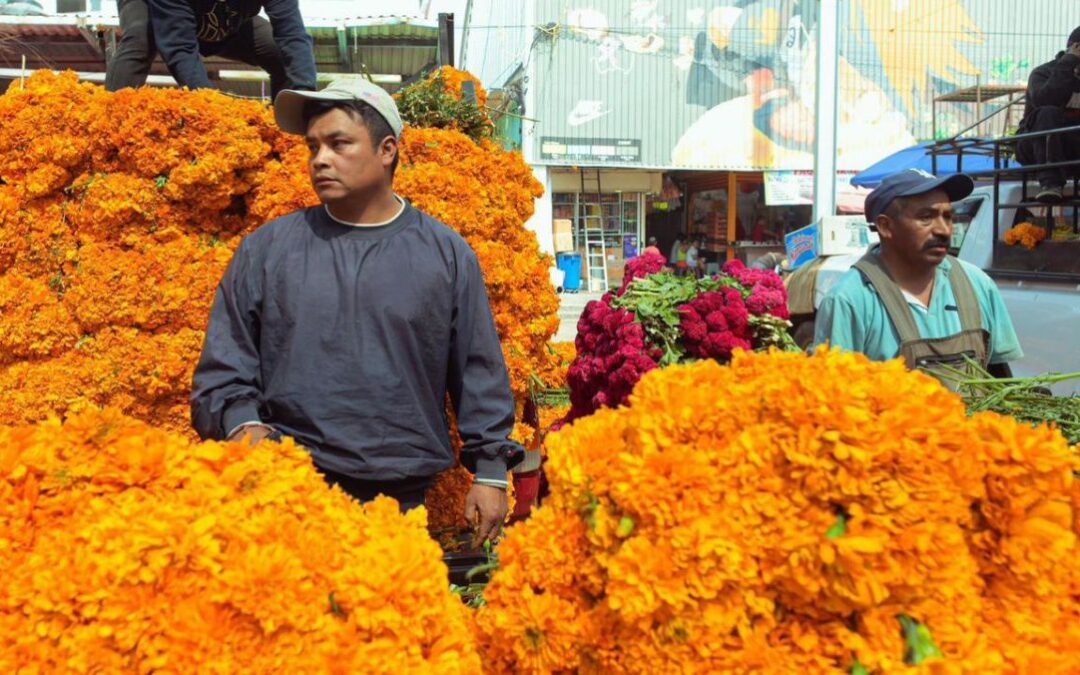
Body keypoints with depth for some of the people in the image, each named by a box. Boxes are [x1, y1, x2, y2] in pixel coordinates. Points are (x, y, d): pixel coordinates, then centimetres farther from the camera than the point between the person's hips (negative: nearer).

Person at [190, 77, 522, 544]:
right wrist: (243, 423, -10)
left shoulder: (447, 254, 4)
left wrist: (490, 471, 3)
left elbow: (480, 376, 6)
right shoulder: (266, 249, 5)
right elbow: (221, 366, 7)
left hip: (406, 496, 0)